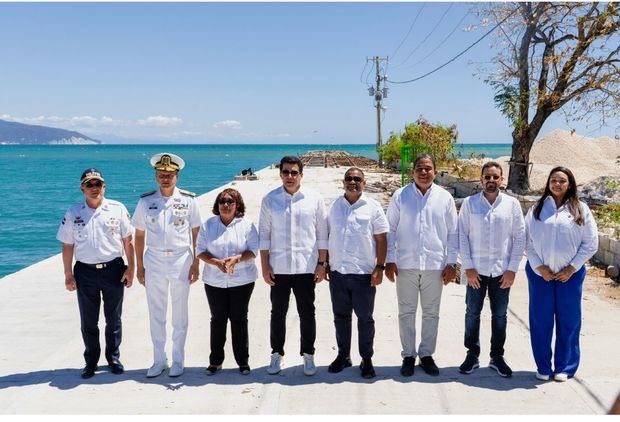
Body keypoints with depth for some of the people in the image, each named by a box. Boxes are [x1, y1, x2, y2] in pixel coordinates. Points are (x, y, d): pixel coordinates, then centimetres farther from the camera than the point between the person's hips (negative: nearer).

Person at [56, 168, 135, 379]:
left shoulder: (118, 209, -1)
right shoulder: (73, 213, 2)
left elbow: (128, 240, 2)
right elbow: (67, 245, 5)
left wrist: (131, 268, -2)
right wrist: (68, 274, 3)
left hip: (113, 269, -1)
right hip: (85, 272, 1)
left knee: (113, 318, 10)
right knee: (88, 321, 9)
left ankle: (113, 358, 25)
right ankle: (91, 361, 24)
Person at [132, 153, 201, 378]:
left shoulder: (188, 200, -2)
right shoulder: (146, 201, 2)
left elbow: (196, 233, 1)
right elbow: (139, 235, 7)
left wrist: (195, 264, -3)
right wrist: (140, 266, 5)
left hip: (181, 260, -1)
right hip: (154, 260, 2)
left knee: (179, 315, 8)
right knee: (156, 314, 8)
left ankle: (178, 360, 22)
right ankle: (159, 360, 22)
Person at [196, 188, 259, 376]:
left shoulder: (246, 224, -1)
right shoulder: (208, 225, 3)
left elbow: (253, 250, -3)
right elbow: (200, 250, 0)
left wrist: (237, 258, -21)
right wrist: (216, 262, -18)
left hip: (242, 280, -1)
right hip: (214, 281, 2)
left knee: (239, 319, 4)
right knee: (218, 319, 8)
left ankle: (243, 360, 17)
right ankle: (215, 360, 19)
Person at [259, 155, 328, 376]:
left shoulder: (314, 199, 1)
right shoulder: (270, 199, 2)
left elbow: (322, 233, 4)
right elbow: (264, 234, 4)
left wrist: (322, 263, 0)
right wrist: (265, 266, -1)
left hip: (306, 267, 0)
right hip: (278, 267, 1)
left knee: (307, 313, 7)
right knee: (278, 312, 10)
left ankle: (308, 354, 21)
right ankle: (277, 354, 23)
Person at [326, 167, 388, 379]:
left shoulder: (373, 207, -2)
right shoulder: (334, 206, 8)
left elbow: (382, 240, -2)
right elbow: (327, 237, 13)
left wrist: (380, 268, -8)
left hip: (364, 273, -3)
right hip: (337, 272, 3)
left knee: (365, 317, 4)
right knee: (341, 316, 12)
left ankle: (366, 359, 16)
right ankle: (343, 355, 25)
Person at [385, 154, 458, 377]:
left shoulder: (445, 198, 3)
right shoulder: (400, 196, 0)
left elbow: (453, 232, 6)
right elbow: (391, 230, 2)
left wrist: (451, 263, 2)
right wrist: (389, 260, -3)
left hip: (435, 265, 1)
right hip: (406, 264, -1)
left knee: (431, 313, 9)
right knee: (406, 312, 7)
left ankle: (426, 354, 23)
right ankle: (408, 355, 19)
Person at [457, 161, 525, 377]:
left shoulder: (512, 204, 0)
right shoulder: (469, 203, -2)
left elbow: (520, 238, 2)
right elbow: (462, 236, -1)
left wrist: (512, 269, -3)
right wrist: (468, 267, -6)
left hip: (502, 270, 1)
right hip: (476, 270, 0)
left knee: (500, 316, 10)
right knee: (472, 313, 7)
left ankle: (497, 357, 23)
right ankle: (472, 355, 22)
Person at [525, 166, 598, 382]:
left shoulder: (581, 210, 2)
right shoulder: (537, 209, 3)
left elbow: (591, 243, 1)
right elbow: (527, 241, 2)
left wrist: (571, 269, -5)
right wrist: (539, 267, -7)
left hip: (570, 274, 0)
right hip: (540, 272, 0)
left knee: (568, 321, 6)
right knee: (540, 320, 5)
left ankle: (564, 367, 19)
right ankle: (543, 367, 18)